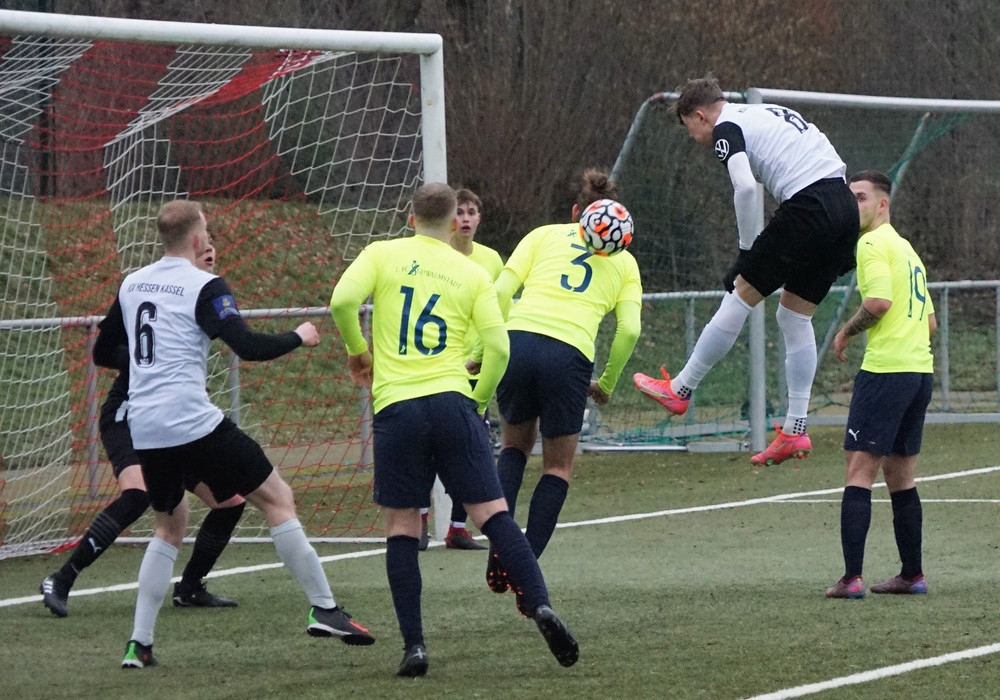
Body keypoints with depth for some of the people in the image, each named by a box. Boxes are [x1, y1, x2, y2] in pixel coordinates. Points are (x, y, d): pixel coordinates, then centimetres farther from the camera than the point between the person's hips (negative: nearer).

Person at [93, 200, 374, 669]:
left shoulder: (131, 285, 13)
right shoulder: (204, 287, -6)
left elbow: (103, 353, 22)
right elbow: (248, 347, -16)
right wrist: (298, 337, 2)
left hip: (144, 430, 7)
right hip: (192, 422, -7)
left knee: (170, 525, 22)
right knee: (277, 499, 3)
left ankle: (139, 643, 12)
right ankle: (323, 609, -2)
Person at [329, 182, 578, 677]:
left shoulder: (383, 254, 6)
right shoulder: (473, 274, 10)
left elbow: (342, 301, -9)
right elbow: (498, 347, 2)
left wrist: (358, 351, 9)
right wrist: (479, 400, 17)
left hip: (395, 406, -1)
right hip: (452, 403, 1)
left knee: (401, 526, 5)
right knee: (492, 512, 1)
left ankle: (414, 646, -1)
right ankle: (541, 608, -14)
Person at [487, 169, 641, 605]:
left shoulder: (544, 235, 19)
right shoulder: (623, 261, 20)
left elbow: (500, 291, 6)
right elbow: (629, 328, 6)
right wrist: (607, 383, 17)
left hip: (518, 340, 1)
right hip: (569, 355, -1)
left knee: (514, 444, 25)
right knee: (558, 468, 15)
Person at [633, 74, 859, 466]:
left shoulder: (727, 128, 0)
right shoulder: (770, 114, 26)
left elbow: (745, 186, -17)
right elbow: (822, 149, 25)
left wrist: (747, 250, -6)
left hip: (807, 206, -8)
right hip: (844, 205, 8)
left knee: (740, 297, 4)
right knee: (796, 316, 15)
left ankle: (680, 390, 14)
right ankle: (795, 430, 13)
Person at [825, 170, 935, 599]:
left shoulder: (872, 244, -7)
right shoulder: (906, 249, 21)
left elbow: (879, 301, -20)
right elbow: (930, 322, 23)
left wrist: (847, 333, -6)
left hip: (885, 371, -9)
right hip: (920, 370, 9)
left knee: (860, 470, -9)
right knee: (901, 476, 15)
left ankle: (852, 577, -16)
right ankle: (912, 575, 18)